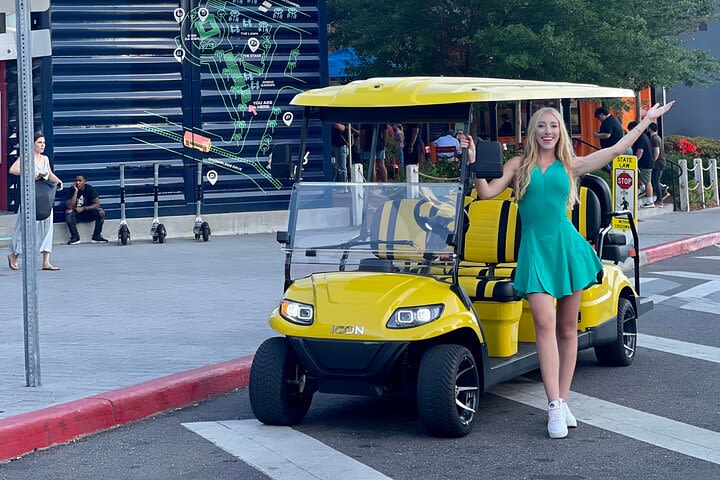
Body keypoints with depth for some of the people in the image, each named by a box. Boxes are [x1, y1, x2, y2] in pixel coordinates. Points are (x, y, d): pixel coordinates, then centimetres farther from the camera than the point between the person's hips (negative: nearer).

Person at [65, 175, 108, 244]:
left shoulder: (90, 189, -10)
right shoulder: (72, 190, -10)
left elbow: (97, 204, -14)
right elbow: (70, 207, -21)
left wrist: (83, 208, -24)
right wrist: (76, 192, -24)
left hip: (89, 214, 0)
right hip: (77, 215, 0)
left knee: (101, 212, -27)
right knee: (68, 212, -30)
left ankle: (96, 236, -16)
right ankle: (75, 237, -21)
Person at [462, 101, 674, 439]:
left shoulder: (569, 166, 12)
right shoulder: (519, 165, 8)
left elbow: (615, 150, 14)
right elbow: (487, 193, -1)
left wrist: (647, 120, 16)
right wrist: (474, 162, -13)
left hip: (567, 246, 2)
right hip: (535, 248, -2)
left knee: (567, 328, 5)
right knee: (544, 323, -16)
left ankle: (563, 401, 13)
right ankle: (554, 407, -17)